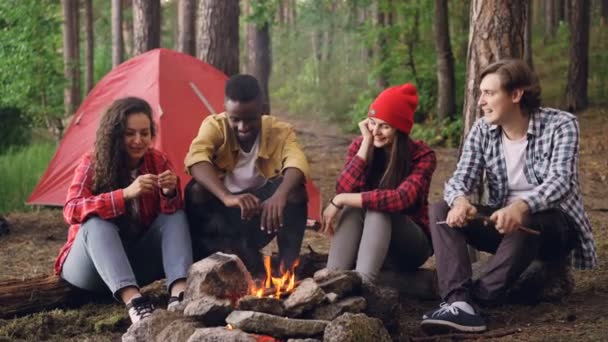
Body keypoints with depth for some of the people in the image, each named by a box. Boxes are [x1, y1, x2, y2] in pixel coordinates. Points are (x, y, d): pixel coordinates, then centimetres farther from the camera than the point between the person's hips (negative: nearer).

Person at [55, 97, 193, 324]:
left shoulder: (157, 161, -3)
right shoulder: (92, 164, -13)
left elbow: (172, 212, -8)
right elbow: (71, 210, -30)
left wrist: (170, 193, -32)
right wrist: (125, 194, -41)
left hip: (137, 262, 3)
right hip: (89, 267, -3)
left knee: (176, 215, -19)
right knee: (97, 222, -34)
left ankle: (179, 292, -42)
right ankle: (132, 300, -53)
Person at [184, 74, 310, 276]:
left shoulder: (280, 131, -13)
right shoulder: (214, 126, -14)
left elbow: (297, 163, -34)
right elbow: (195, 159, -35)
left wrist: (280, 195, -56)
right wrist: (227, 197, -52)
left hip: (262, 212, 0)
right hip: (222, 214, 1)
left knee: (295, 190, -27)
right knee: (196, 190, -29)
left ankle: (288, 268, -21)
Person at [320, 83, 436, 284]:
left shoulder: (422, 156, -15)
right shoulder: (360, 145, -4)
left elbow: (402, 199, -33)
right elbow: (344, 191, -20)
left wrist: (341, 200, -33)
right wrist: (367, 143, -21)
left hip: (411, 244, -3)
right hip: (366, 238, 3)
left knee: (380, 209, -33)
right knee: (353, 207, -29)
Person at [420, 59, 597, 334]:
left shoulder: (561, 125, -13)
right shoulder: (482, 130, 1)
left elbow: (559, 181, -27)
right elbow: (461, 177, -8)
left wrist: (521, 207, -48)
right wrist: (460, 201, -35)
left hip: (555, 225, -5)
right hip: (502, 222, 5)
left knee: (525, 222, -39)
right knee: (441, 211, -18)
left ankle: (477, 299, -37)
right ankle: (458, 302, -38)